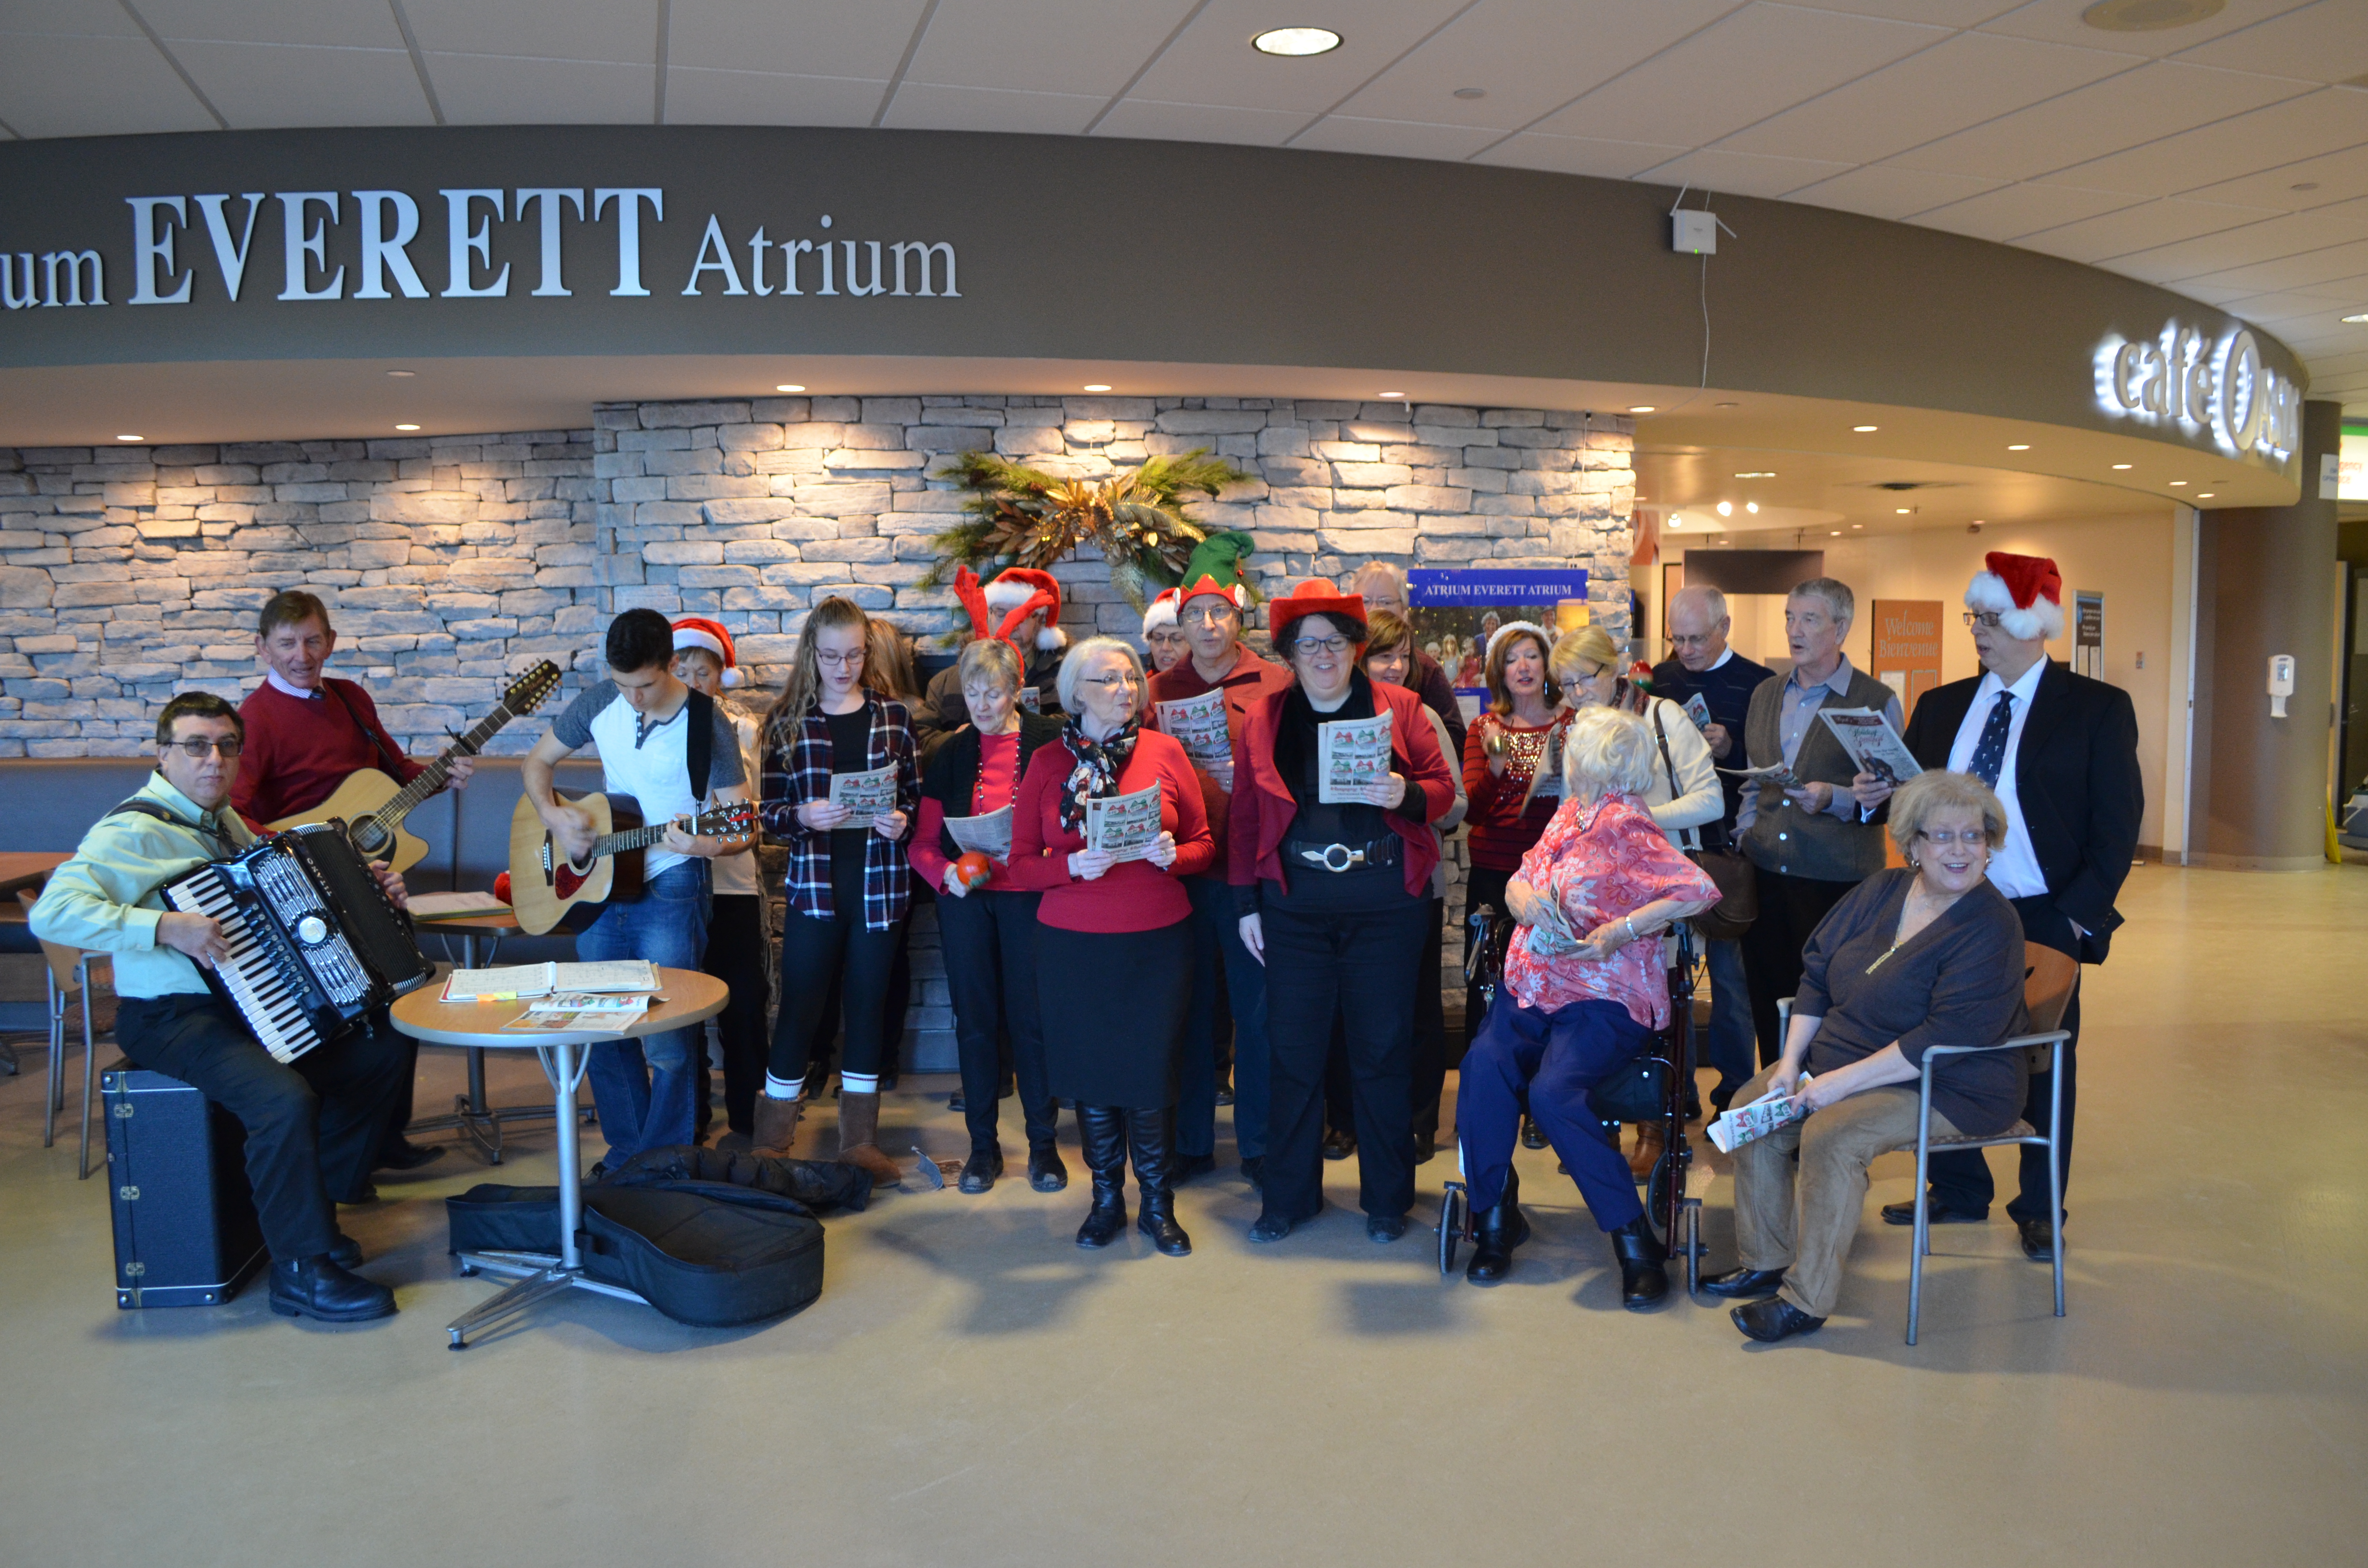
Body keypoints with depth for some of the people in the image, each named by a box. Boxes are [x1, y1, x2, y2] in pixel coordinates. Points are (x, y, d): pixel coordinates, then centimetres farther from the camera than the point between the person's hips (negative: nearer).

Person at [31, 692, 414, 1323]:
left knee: (383, 1049, 3)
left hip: (253, 1003, 9)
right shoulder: (134, 832, -15)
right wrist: (164, 926, -37)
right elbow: (52, 913, -28)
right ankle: (302, 1271, -15)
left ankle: (314, 1205, 13)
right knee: (285, 1100, -31)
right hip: (171, 1018, -9)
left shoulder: (225, 823, 13)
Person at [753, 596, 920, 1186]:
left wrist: (902, 821, -14)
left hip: (879, 884, 1)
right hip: (814, 883, -1)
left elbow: (916, 795, 8)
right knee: (800, 1007, 3)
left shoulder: (893, 716, 4)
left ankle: (860, 1141, 22)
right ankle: (771, 1143, 17)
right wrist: (802, 816, -20)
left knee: (868, 1007, 10)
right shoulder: (787, 720, 1)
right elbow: (771, 812, 0)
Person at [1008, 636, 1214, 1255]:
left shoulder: (1164, 752, 2)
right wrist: (1072, 866, -17)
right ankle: (1107, 1198, 26)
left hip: (1158, 941, 0)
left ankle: (1158, 1204, 21)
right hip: (1073, 945, 0)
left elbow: (1204, 844, 6)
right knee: (1090, 1071, 7)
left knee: (1151, 1071, 2)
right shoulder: (1047, 762, 2)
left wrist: (1173, 855, -15)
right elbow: (1021, 865, 1)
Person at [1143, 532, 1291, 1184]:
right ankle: (1190, 1143, 22)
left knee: (1258, 1009, 3)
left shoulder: (1275, 684, 2)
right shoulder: (1159, 690, 10)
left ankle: (1260, 1145, 17)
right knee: (1190, 1008, 9)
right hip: (1181, 874, 2)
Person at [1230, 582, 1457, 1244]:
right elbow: (1245, 817, 8)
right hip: (1294, 909, 1)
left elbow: (1443, 789, 3)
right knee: (1293, 1052, 5)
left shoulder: (1399, 708, 5)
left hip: (1386, 905, -1)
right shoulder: (1262, 719, 8)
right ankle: (1287, 1196, 20)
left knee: (1383, 1052, 5)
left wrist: (1405, 794, -19)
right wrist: (1247, 904, 5)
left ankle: (1387, 1199, 20)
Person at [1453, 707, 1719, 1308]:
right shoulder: (1568, 814, 16)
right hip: (1532, 984, 6)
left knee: (1554, 1091, -29)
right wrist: (1522, 897, -6)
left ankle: (1634, 1238, -15)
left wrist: (1620, 931, -17)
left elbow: (1700, 892, -14)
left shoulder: (1625, 826, -7)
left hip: (1605, 995, -6)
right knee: (1484, 1066, -22)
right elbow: (1520, 879, 19)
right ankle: (1495, 1218, -9)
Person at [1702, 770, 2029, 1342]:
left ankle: (1807, 1300, -16)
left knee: (1831, 1135, -28)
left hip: (1949, 1088, -8)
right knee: (1755, 1107, -4)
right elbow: (1817, 971, 9)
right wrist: (1790, 1063, -2)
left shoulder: (1991, 927, -18)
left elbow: (1946, 1038, -26)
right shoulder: (1881, 890, 5)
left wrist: (1842, 1082, -26)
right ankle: (1766, 1262, 9)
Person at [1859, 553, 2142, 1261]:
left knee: (2045, 1068, 8)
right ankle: (1960, 1193, 26)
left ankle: (2040, 1210, 23)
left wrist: (2081, 913, -13)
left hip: (2045, 920, -3)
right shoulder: (1941, 706, 9)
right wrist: (1882, 793, -9)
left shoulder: (2098, 708, -2)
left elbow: (2117, 824, -5)